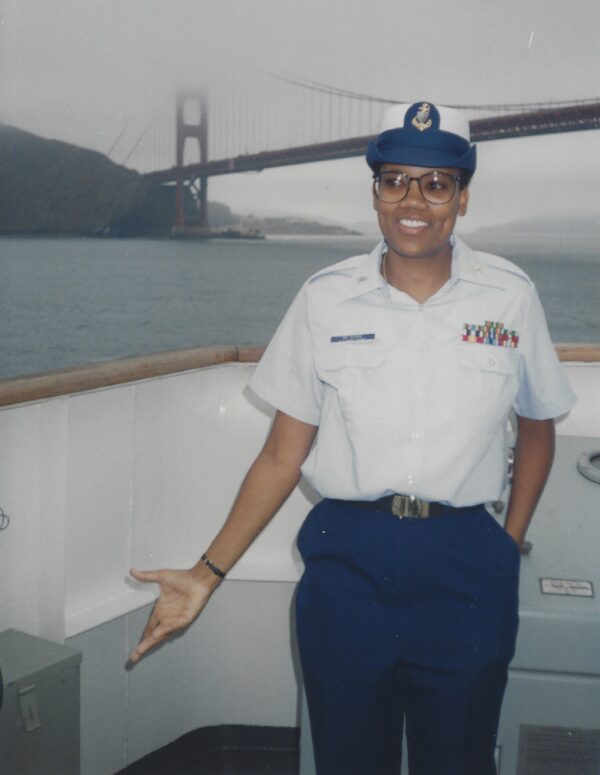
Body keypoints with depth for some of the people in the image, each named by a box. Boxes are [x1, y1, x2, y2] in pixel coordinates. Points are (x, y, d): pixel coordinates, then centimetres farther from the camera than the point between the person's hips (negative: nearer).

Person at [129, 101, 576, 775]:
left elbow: (537, 427, 14)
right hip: (346, 561, 0)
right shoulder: (325, 298, -1)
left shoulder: (509, 297, 1)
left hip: (466, 568, 1)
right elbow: (282, 456, 0)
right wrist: (209, 573, -4)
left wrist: (511, 544, 6)